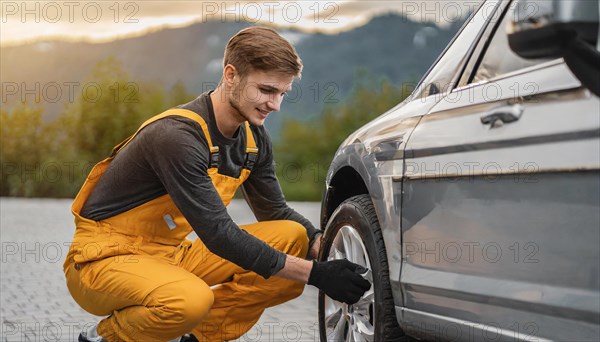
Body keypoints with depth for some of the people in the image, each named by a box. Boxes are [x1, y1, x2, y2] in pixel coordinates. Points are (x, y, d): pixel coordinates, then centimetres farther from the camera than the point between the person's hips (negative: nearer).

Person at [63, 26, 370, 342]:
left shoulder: (253, 137, 1)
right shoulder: (177, 135, -26)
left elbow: (275, 213, 12)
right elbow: (218, 234, -28)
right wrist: (314, 273, -27)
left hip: (170, 255, 8)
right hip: (106, 258, -8)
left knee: (293, 237, -5)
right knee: (192, 299, -39)